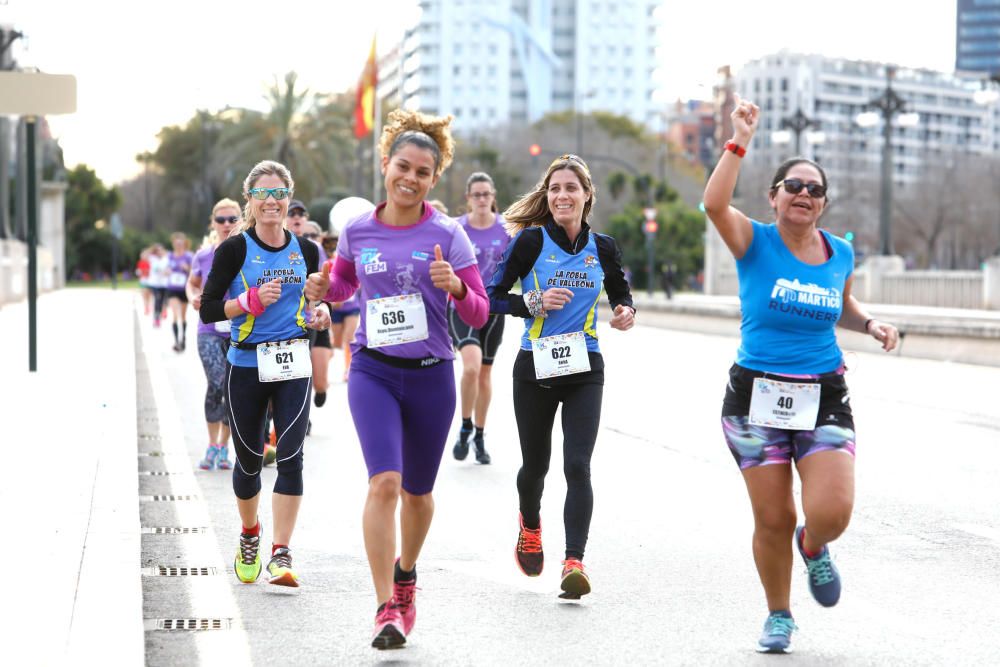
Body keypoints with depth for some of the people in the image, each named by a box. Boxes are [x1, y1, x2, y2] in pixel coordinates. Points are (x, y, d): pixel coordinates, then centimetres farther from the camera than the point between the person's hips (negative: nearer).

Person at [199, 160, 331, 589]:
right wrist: (253, 300, -20)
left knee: (290, 456, -12)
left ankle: (281, 555, -11)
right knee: (249, 460, 10)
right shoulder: (235, 249, -5)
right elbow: (208, 310, -7)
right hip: (247, 365, -1)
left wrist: (319, 316, -1)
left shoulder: (304, 250, 6)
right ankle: (249, 536, 38)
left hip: (294, 364, 1)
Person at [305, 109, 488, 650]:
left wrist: (455, 285, -26)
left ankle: (406, 573, 43)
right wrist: (323, 289, -1)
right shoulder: (357, 231, 2)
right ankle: (386, 608, -13)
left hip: (431, 376, 0)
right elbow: (343, 284, 21)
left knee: (417, 492, 14)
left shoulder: (447, 235, -5)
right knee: (384, 482, -18)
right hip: (374, 371, 0)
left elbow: (479, 315, -6)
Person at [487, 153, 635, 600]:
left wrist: (625, 313, -2)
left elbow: (621, 292, 20)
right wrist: (533, 303, -19)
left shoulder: (602, 247, 4)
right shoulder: (531, 241, -4)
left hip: (584, 369, 1)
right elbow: (493, 295, -3)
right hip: (534, 367, -1)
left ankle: (574, 562, -18)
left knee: (578, 466, -13)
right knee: (535, 463, 13)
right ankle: (530, 527, 45)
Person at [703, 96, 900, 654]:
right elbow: (715, 203, -26)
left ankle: (813, 547, 24)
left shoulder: (841, 254, 5)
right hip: (757, 396, -2)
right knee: (773, 520, 2)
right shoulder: (756, 243, -6)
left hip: (824, 398, 2)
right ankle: (779, 617, 27)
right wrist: (741, 141, -26)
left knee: (832, 513, -15)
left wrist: (872, 324, 5)